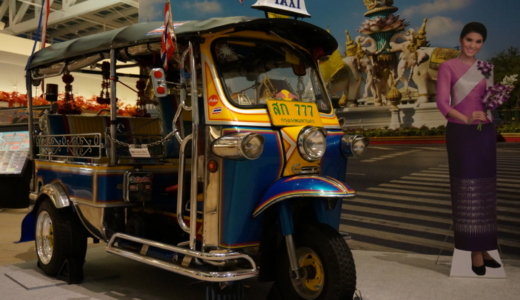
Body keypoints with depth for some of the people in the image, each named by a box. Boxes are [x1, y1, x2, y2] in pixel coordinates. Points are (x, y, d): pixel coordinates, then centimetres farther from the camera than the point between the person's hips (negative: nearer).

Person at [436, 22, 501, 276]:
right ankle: (475, 251, 3)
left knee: (485, 190, 7)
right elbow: (442, 103, -13)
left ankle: (484, 247, 16)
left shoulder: (486, 68, 12)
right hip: (460, 133, -5)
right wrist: (466, 119, -29)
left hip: (485, 133, 5)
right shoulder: (447, 67, -4)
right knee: (467, 190, -2)